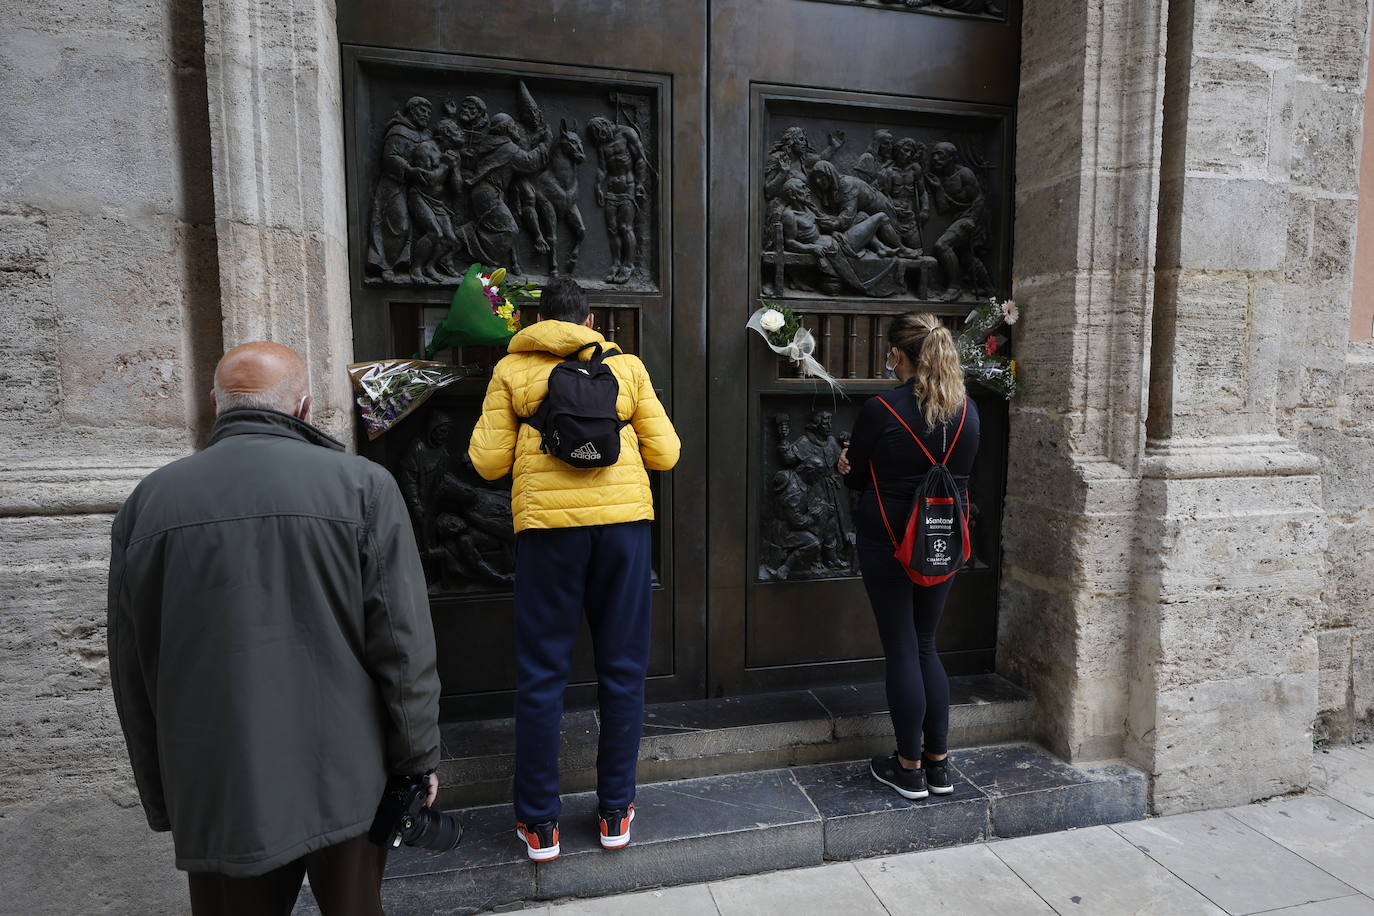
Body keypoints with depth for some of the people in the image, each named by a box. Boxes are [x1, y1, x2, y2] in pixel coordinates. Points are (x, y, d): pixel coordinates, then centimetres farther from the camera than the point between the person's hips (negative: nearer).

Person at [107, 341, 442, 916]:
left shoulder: (147, 502, 0)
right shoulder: (362, 485, -11)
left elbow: (132, 674, 7)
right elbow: (404, 646, -13)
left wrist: (162, 801, 17)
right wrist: (418, 760, 0)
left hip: (214, 799, 3)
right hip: (345, 784, -2)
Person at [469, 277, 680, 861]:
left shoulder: (511, 369, 9)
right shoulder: (626, 365, 11)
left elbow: (489, 462, 6)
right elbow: (665, 454, 10)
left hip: (548, 522, -1)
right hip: (624, 518, 1)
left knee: (541, 674, 9)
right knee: (622, 669, 11)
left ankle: (539, 822, 19)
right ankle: (616, 813, 23)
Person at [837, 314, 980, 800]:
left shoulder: (879, 410, -15)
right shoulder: (967, 410, 0)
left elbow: (857, 479, -6)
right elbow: (961, 475, 11)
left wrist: (847, 465, 15)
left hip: (888, 542, -5)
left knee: (902, 650, 5)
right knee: (926, 646, 18)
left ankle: (910, 769, 18)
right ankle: (938, 764, 25)